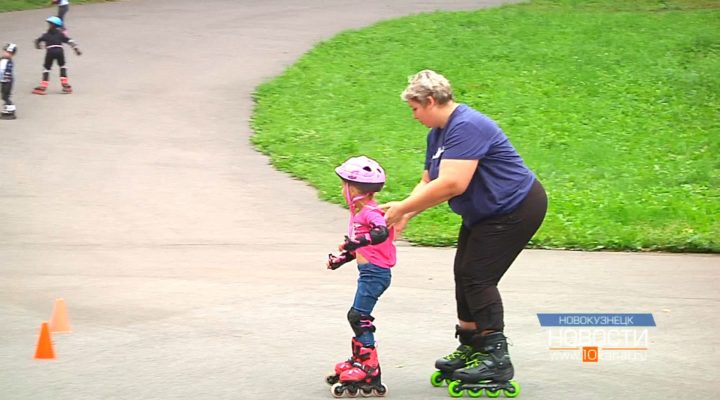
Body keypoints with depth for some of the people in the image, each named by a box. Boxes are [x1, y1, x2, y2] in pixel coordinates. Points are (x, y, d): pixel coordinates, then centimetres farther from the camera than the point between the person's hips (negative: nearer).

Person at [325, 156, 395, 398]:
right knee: (357, 317, 18)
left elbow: (382, 232, -37)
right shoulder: (359, 212, 15)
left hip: (375, 272, -11)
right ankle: (359, 360, 31)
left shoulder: (370, 212, -16)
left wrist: (360, 240, -47)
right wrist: (341, 259, 23)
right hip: (369, 272, 11)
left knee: (359, 318, -11)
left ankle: (369, 371, -10)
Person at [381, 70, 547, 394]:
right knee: (464, 273, 13)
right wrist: (404, 215, -7)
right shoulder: (438, 132, 9)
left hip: (515, 209, -11)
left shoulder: (466, 127, -25)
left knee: (478, 276, -13)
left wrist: (403, 207, -25)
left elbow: (451, 184, -33)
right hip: (486, 214, 11)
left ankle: (497, 360, -10)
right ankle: (470, 349, 24)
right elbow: (428, 182, 11)